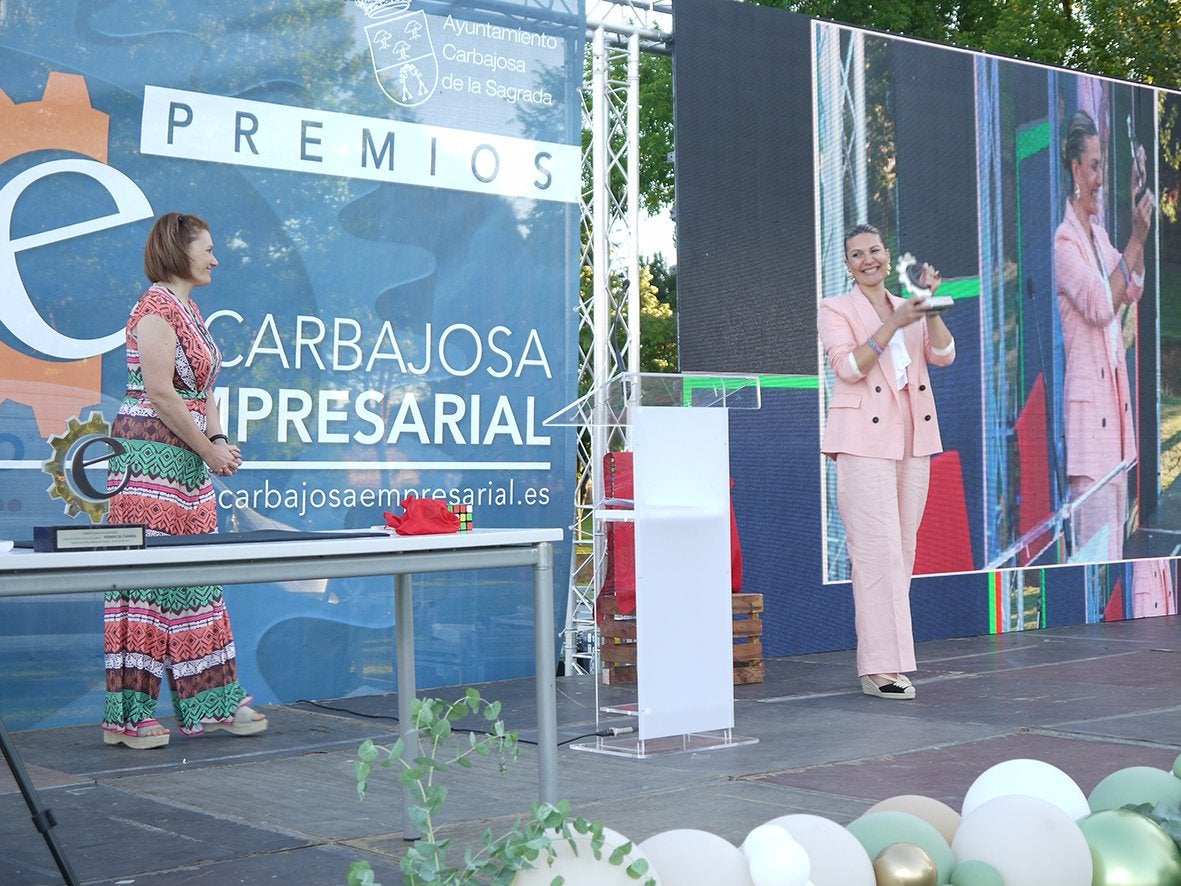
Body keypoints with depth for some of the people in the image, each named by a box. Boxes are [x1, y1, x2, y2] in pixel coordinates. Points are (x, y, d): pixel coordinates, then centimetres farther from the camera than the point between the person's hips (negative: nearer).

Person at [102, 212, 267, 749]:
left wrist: (220, 440, 2)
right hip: (151, 459, -10)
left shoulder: (190, 311, 19)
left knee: (196, 578, 11)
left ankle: (210, 704, 17)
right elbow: (159, 393, -18)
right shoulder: (157, 306, -10)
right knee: (147, 578, -8)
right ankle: (128, 716, -4)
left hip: (190, 463, 10)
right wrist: (210, 450, -12)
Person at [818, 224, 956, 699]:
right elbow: (849, 367, -13)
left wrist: (930, 305, -10)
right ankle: (880, 666, -10)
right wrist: (894, 324, -19)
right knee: (878, 550, -12)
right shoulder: (835, 310, 2)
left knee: (902, 551, 6)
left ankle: (881, 658, 12)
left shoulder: (908, 309, 17)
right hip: (864, 441, -6)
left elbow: (944, 354, 2)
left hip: (912, 441, 6)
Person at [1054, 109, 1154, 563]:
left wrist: (1139, 233, 6)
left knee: (1115, 534, 13)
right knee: (1093, 541, -9)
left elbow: (1133, 290, 17)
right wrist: (1135, 240, -24)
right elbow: (1101, 305, -23)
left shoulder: (1099, 235, 14)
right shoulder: (1063, 241, -14)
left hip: (1114, 397, 10)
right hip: (1085, 398, -10)